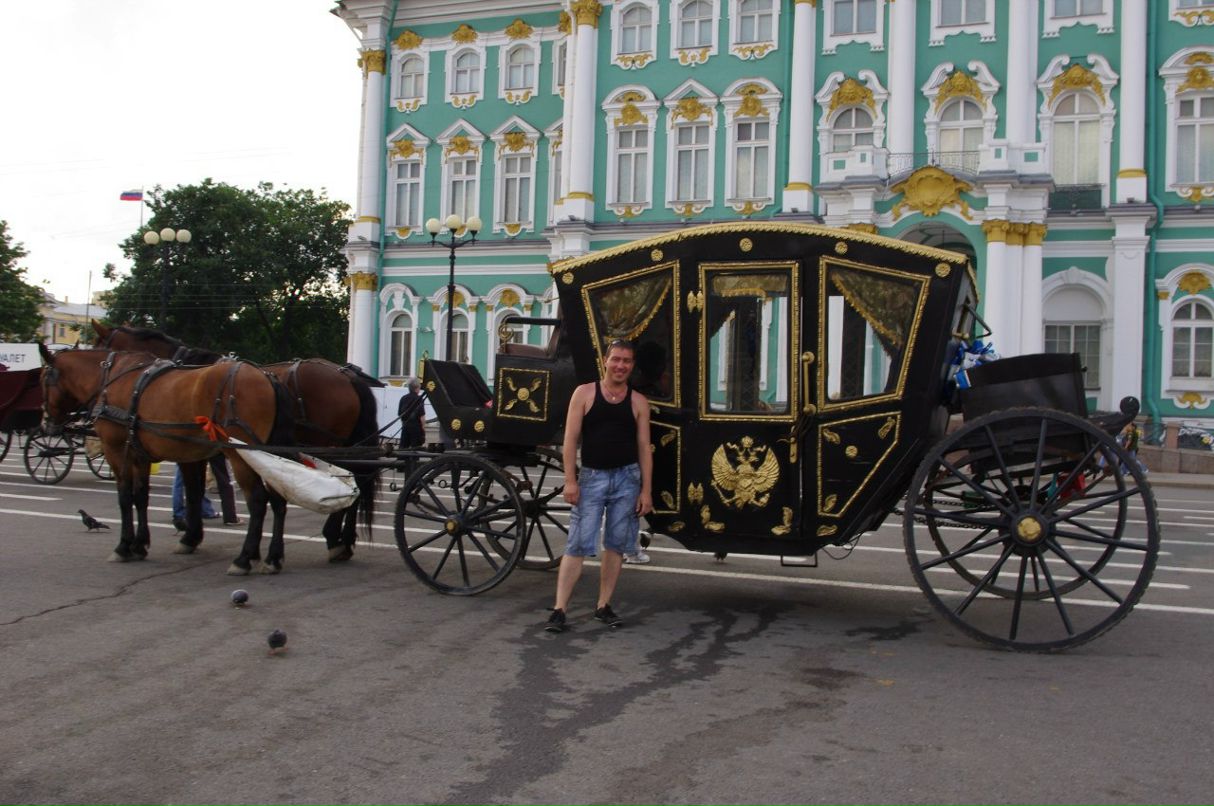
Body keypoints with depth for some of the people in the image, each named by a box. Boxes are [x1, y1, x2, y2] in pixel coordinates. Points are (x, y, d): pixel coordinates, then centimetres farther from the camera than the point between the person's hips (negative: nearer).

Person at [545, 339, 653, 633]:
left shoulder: (638, 401, 6)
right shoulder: (584, 393, 1)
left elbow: (644, 448, 5)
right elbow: (571, 439, -2)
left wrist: (646, 490, 0)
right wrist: (570, 480, -9)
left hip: (627, 478, 2)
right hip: (592, 477, -2)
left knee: (616, 546, 7)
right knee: (578, 545, -5)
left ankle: (603, 606, 19)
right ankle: (559, 609, -3)